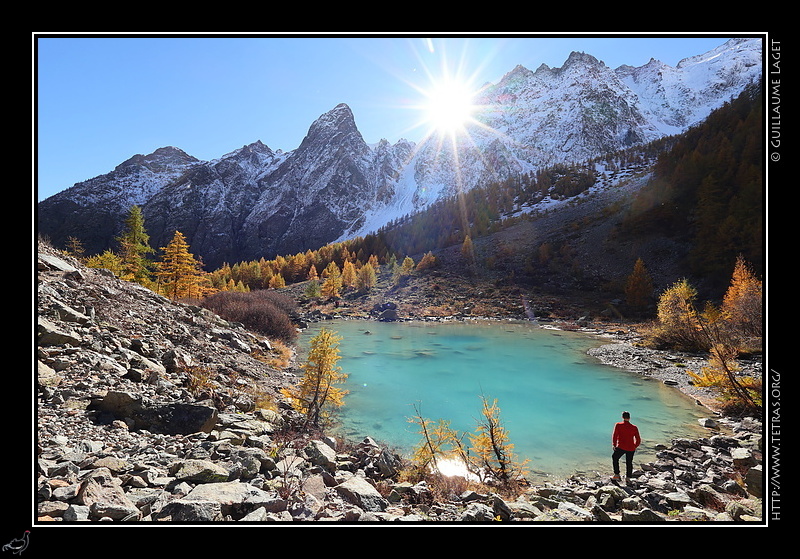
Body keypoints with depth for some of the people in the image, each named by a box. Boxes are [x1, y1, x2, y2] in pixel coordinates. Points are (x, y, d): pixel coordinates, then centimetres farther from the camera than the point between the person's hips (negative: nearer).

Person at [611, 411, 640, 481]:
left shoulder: (618, 425, -5)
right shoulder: (634, 428, 2)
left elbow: (614, 436, -9)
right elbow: (638, 440, 3)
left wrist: (614, 445, 5)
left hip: (621, 447, -2)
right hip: (631, 448, 2)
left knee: (615, 458, 20)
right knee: (629, 462, 21)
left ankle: (616, 475, 15)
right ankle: (628, 478, 24)